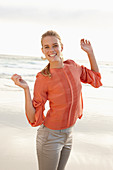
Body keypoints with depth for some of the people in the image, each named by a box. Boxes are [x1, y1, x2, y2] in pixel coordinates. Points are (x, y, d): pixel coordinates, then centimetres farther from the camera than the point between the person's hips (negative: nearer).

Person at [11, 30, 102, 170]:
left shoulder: (72, 66, -4)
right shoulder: (42, 79, -17)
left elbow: (96, 80, 13)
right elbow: (34, 119, -16)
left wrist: (90, 52, 4)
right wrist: (25, 88, -27)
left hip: (68, 135, 6)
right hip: (50, 137, -5)